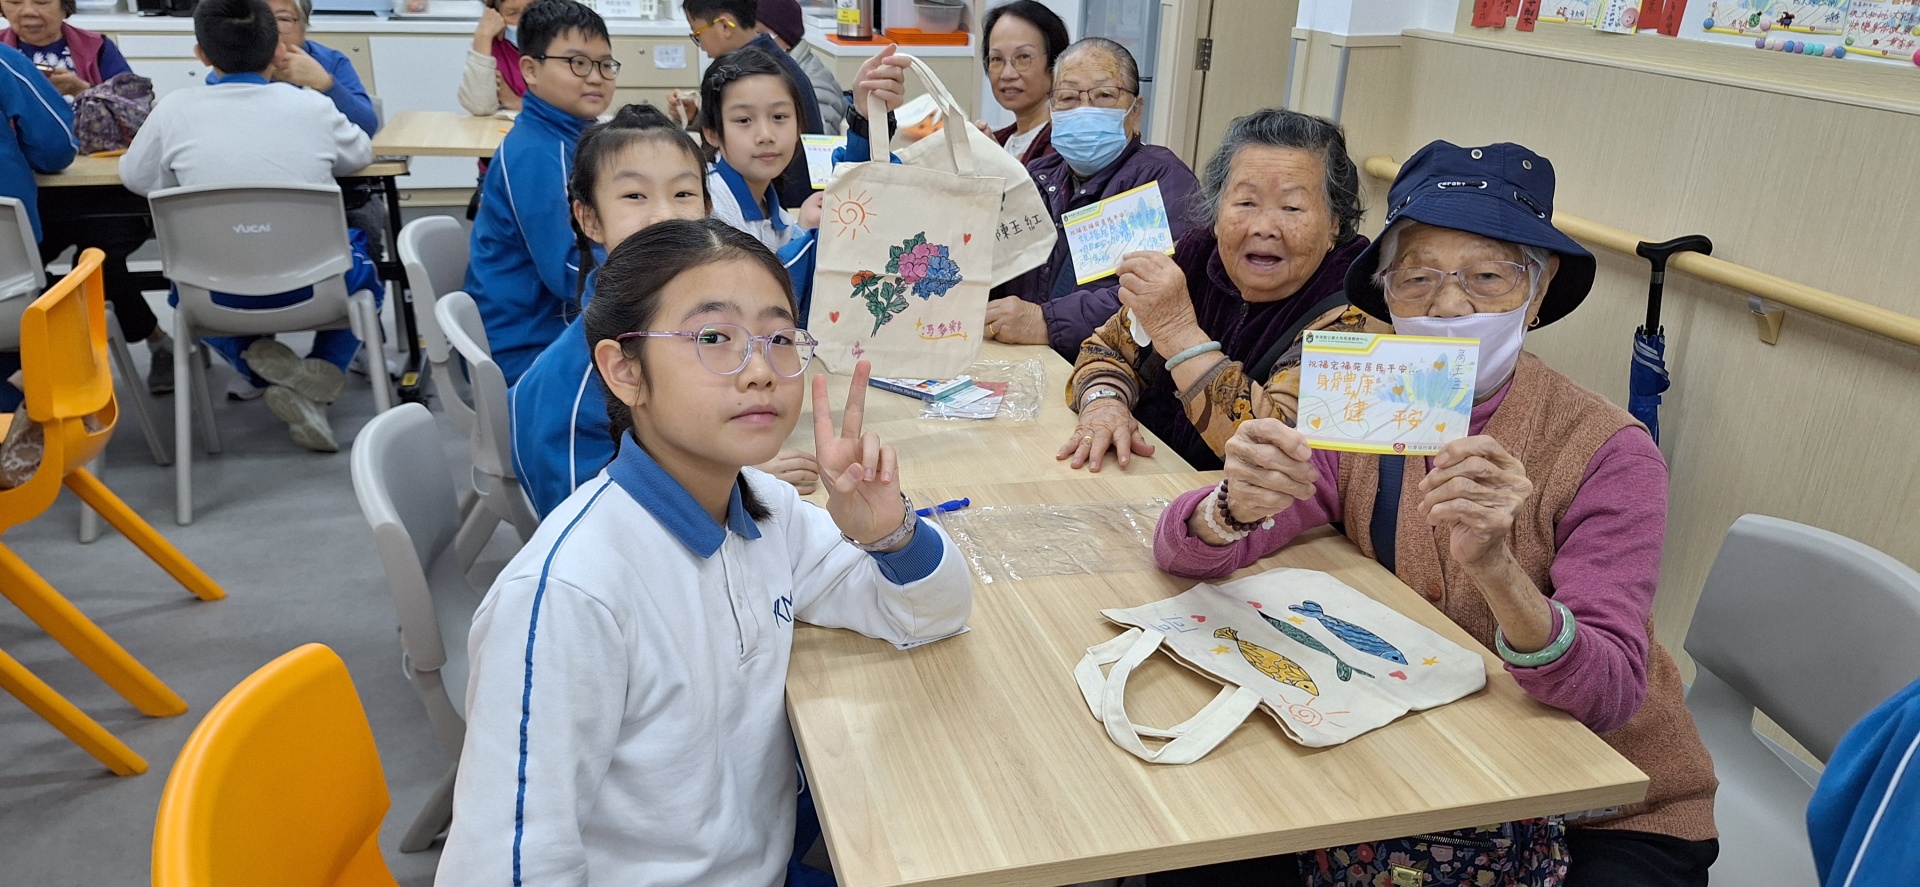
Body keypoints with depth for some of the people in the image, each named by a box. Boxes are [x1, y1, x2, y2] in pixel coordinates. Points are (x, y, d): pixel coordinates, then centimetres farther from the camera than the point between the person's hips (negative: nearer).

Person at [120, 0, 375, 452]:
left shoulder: (175, 109, -4)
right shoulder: (313, 105, -4)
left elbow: (136, 178, 11)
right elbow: (360, 155, 15)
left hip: (219, 294, 2)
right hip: (313, 284, -2)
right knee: (359, 247, 31)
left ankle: (257, 359, 8)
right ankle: (318, 380, 7)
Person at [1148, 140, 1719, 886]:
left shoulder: (1608, 454, -18)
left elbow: (1609, 696, -26)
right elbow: (1180, 551, -15)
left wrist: (1497, 571, -45)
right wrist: (1238, 510, -38)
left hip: (1609, 816, -2)